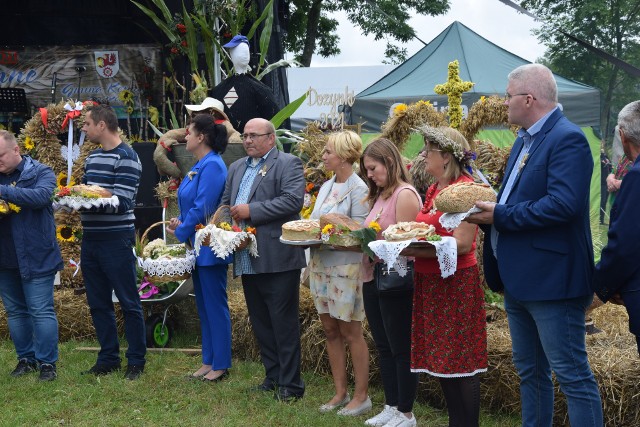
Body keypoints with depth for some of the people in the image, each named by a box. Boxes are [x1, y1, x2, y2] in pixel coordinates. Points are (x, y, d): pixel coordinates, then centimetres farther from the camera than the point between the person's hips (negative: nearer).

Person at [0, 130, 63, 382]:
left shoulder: (40, 172, -5)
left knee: (41, 311, -2)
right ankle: (26, 358, 25)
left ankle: (47, 363, 5)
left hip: (36, 257, -5)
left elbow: (41, 196, -24)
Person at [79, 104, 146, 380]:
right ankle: (108, 358, 22)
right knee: (98, 303, 12)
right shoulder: (93, 157, 15)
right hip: (90, 240, 8)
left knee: (129, 302, 1)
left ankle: (136, 361, 8)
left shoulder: (126, 157, -11)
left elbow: (121, 202, -18)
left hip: (116, 241, -8)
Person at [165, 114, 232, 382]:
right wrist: (180, 222, 3)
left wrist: (181, 232, -12)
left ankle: (220, 365, 4)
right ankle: (208, 361, 22)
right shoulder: (199, 166, 14)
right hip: (198, 247, 10)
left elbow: (203, 208, -22)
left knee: (215, 305, -3)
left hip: (209, 248, -10)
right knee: (203, 306, 14)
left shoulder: (212, 166, -17)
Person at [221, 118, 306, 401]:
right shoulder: (236, 168, 19)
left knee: (284, 322, -3)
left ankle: (290, 384, 3)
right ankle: (273, 376, 24)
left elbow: (293, 200, -18)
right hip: (247, 259, 8)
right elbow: (225, 202, 25)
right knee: (260, 323, 14)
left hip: (277, 258, -8)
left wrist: (251, 211, -18)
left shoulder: (288, 164, -5)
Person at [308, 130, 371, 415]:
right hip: (321, 263, 8)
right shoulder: (326, 187, 11)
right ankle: (340, 393, 20)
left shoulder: (358, 189, -12)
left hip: (346, 266, -8)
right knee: (330, 330, 11)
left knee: (350, 332, -1)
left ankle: (361, 396, 9)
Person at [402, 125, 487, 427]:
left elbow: (461, 244, -21)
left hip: (456, 284, -9)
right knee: (439, 359, 12)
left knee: (461, 362, -3)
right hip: (430, 283, 9)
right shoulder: (433, 189, 13)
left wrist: (410, 250, -24)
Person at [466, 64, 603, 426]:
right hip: (519, 278, 10)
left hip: (551, 280, -10)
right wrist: (486, 209, 1)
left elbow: (563, 204, -27)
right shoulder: (524, 140, 15)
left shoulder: (567, 139, -16)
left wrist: (500, 216, -21)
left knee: (572, 374, -4)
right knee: (529, 371, 18)